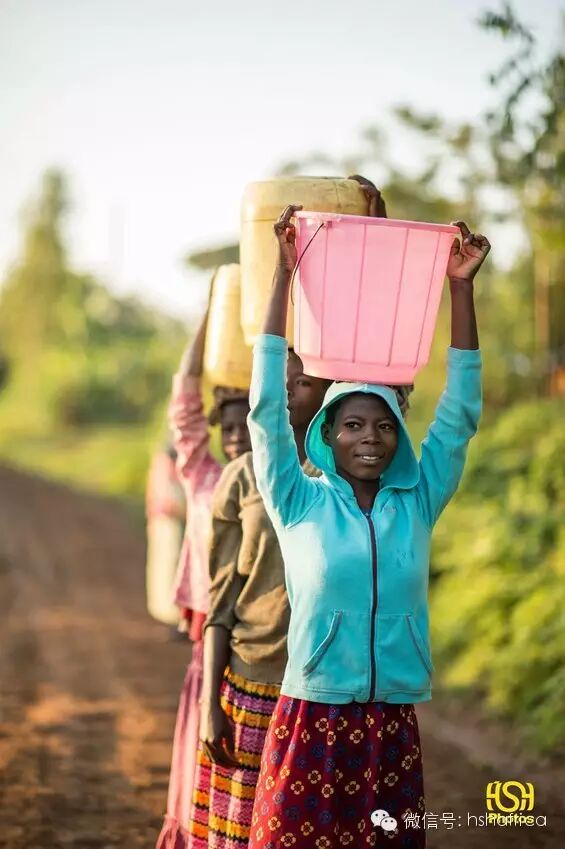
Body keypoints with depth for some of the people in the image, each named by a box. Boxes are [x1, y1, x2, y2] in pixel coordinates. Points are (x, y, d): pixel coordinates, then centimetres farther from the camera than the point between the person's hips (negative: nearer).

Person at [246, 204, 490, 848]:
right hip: (310, 723, -2)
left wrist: (460, 288, -4)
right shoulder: (301, 503, 0)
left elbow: (459, 414, 2)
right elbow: (266, 406, -7)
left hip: (392, 730, 2)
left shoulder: (417, 504, 7)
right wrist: (284, 274, -10)